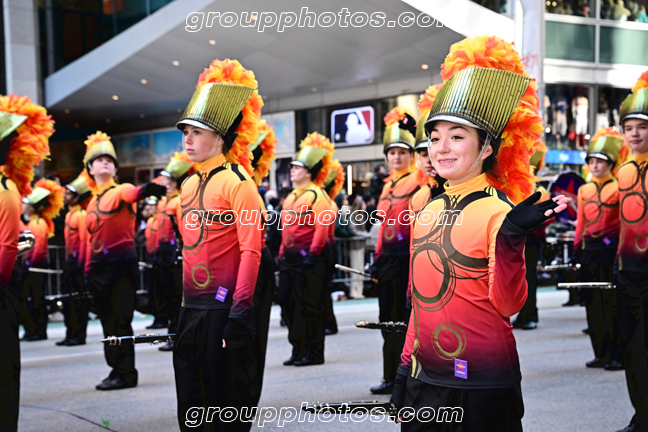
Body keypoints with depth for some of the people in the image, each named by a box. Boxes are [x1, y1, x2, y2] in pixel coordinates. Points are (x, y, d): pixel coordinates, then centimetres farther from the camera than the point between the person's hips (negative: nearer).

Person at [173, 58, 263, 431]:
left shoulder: (238, 182, -10)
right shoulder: (189, 185, 14)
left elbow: (251, 251, -15)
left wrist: (240, 312, -19)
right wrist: (183, 304, 19)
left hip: (224, 308, -8)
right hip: (192, 307, 8)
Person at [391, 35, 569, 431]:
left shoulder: (498, 211, -12)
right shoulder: (428, 211, 7)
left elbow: (508, 304, -18)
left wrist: (510, 240, -31)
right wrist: (407, 365, 15)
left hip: (482, 386, -6)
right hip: (425, 379, 6)